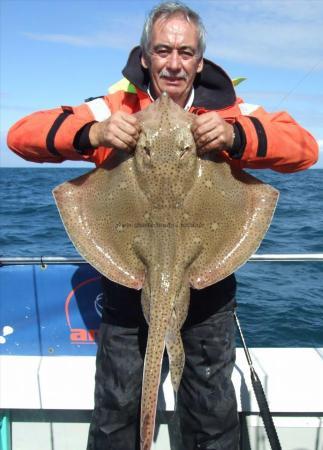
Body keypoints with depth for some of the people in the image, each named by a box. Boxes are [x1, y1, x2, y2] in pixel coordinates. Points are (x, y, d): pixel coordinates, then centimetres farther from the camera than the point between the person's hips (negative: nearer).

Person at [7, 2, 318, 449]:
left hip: (207, 283, 1)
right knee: (116, 412, 15)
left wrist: (236, 136, -33)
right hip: (128, 281, 0)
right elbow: (22, 134, -11)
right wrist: (92, 133, -32)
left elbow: (304, 147, -14)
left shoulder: (228, 113, -5)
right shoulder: (116, 109, -7)